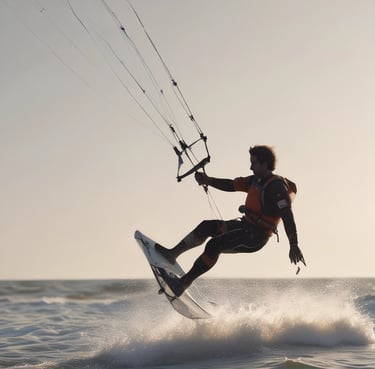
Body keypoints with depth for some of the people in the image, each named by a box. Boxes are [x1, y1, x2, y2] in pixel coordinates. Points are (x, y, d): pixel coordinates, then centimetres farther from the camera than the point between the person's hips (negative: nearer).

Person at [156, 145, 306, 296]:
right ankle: (172, 254, 10)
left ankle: (184, 283, -21)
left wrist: (294, 245, -33)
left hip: (255, 238, -9)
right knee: (207, 226, 4)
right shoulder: (257, 180, 10)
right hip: (244, 225, 9)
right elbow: (232, 185, 10)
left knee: (214, 244, -24)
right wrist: (208, 180, -7)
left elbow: (287, 215, -26)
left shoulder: (277, 186, -18)